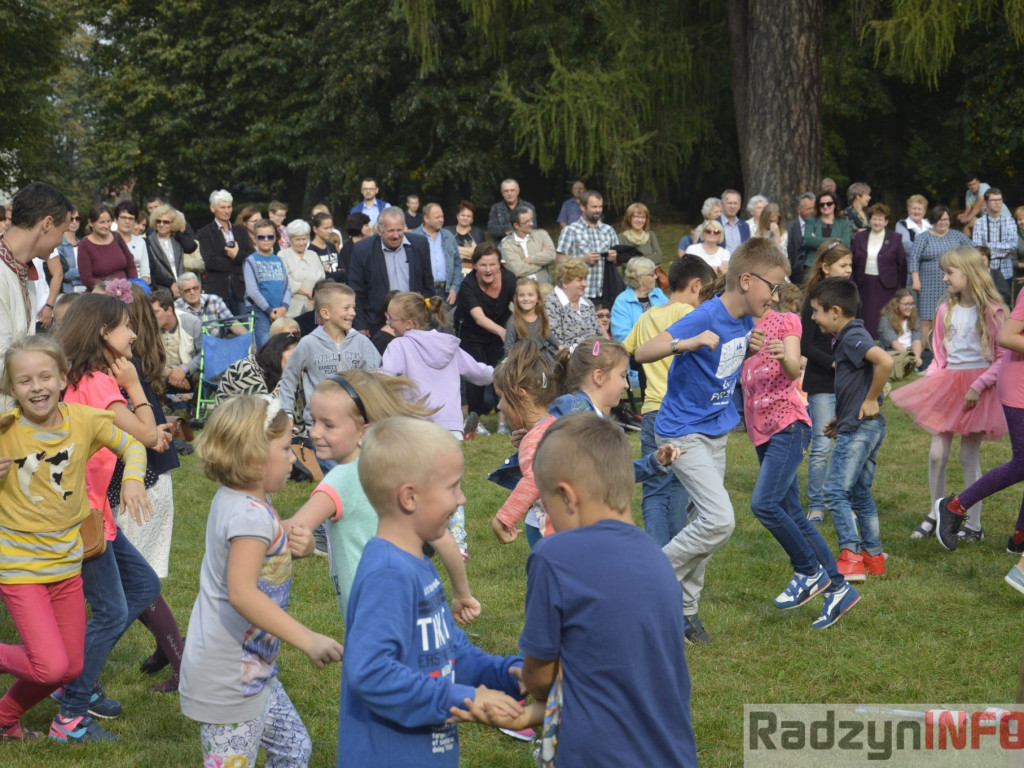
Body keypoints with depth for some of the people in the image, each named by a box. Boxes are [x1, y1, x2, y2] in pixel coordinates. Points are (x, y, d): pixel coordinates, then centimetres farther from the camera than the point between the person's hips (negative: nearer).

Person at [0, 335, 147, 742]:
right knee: (51, 667, -15)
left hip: (67, 560, 4)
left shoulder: (84, 420, -9)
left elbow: (132, 446, 8)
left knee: (71, 668, 12)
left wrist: (132, 479, -12)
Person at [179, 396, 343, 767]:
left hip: (251, 669, 11)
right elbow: (242, 593, -35)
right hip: (230, 678, -11)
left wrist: (287, 538, 9)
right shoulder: (251, 516, -25)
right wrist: (307, 639, -35)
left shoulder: (235, 500, 7)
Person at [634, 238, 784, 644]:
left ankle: (684, 607, 25)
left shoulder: (745, 320, 0)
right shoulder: (706, 318, -24)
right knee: (720, 521, -16)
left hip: (716, 432, 9)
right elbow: (641, 353, -31)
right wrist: (688, 342, -47)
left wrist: (750, 350, 0)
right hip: (684, 434, -9)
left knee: (707, 522, 12)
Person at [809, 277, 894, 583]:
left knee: (836, 491, -9)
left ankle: (851, 556, -12)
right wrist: (840, 417, 18)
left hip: (859, 428, -11)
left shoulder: (853, 337, -15)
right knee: (860, 494, 16)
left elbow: (885, 362, -32)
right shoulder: (848, 337, 15)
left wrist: (871, 401, -22)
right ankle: (873, 556, 21)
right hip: (864, 428, 11)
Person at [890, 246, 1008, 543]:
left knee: (969, 455, 0)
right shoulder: (946, 310, 7)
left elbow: (1003, 357, -10)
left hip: (978, 387, -5)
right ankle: (934, 515, 20)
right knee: (937, 453, 3)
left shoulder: (992, 311, -10)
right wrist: (929, 381, -2)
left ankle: (974, 526, 11)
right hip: (948, 385, 5)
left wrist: (978, 386, -18)